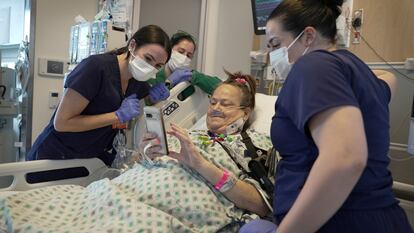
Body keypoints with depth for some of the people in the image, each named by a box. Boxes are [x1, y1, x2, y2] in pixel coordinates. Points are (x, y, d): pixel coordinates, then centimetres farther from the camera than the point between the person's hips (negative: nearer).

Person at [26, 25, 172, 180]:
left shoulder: (138, 80, -2)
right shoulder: (97, 66, -23)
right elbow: (61, 122, -24)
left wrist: (155, 97, -5)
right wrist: (118, 115, -26)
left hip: (96, 160, 6)